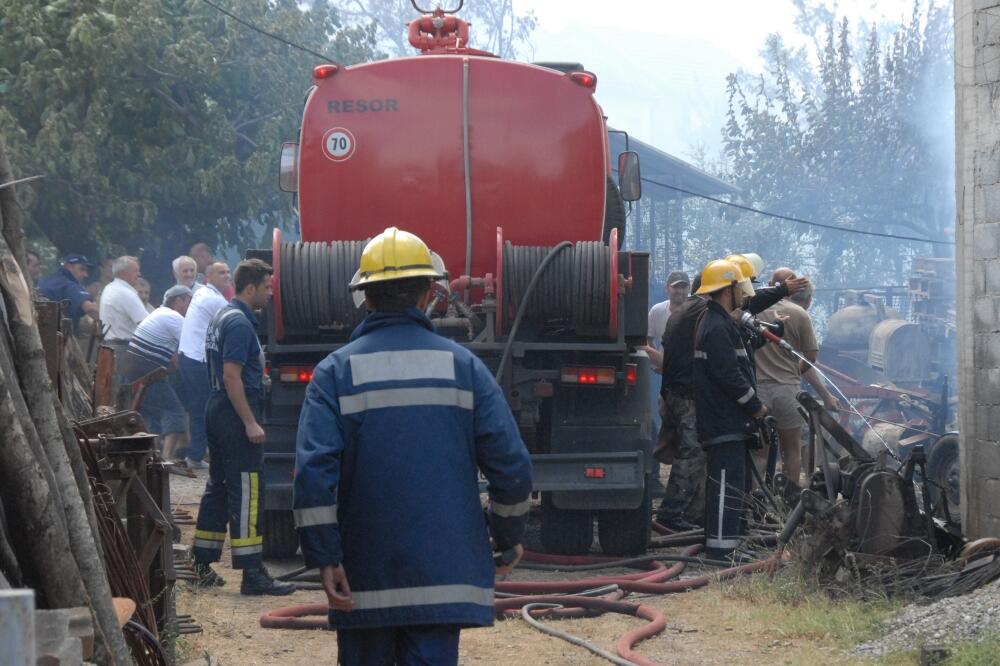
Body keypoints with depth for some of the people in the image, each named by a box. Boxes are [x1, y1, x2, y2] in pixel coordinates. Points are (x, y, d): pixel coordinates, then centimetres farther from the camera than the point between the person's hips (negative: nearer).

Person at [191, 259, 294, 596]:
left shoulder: (222, 317, 16)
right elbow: (232, 376, -22)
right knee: (246, 492, -10)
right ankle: (252, 574, -11)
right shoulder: (239, 323, -16)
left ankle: (201, 564, 20)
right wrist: (250, 423, -23)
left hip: (218, 410, 11)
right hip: (235, 413, -11)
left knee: (219, 486, 16)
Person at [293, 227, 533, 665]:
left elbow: (313, 471, -13)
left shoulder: (336, 372, -2)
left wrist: (324, 556, -8)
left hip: (364, 579, 0)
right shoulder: (461, 366, 1)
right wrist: (509, 537, 14)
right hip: (444, 572, 0)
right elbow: (512, 465, -1)